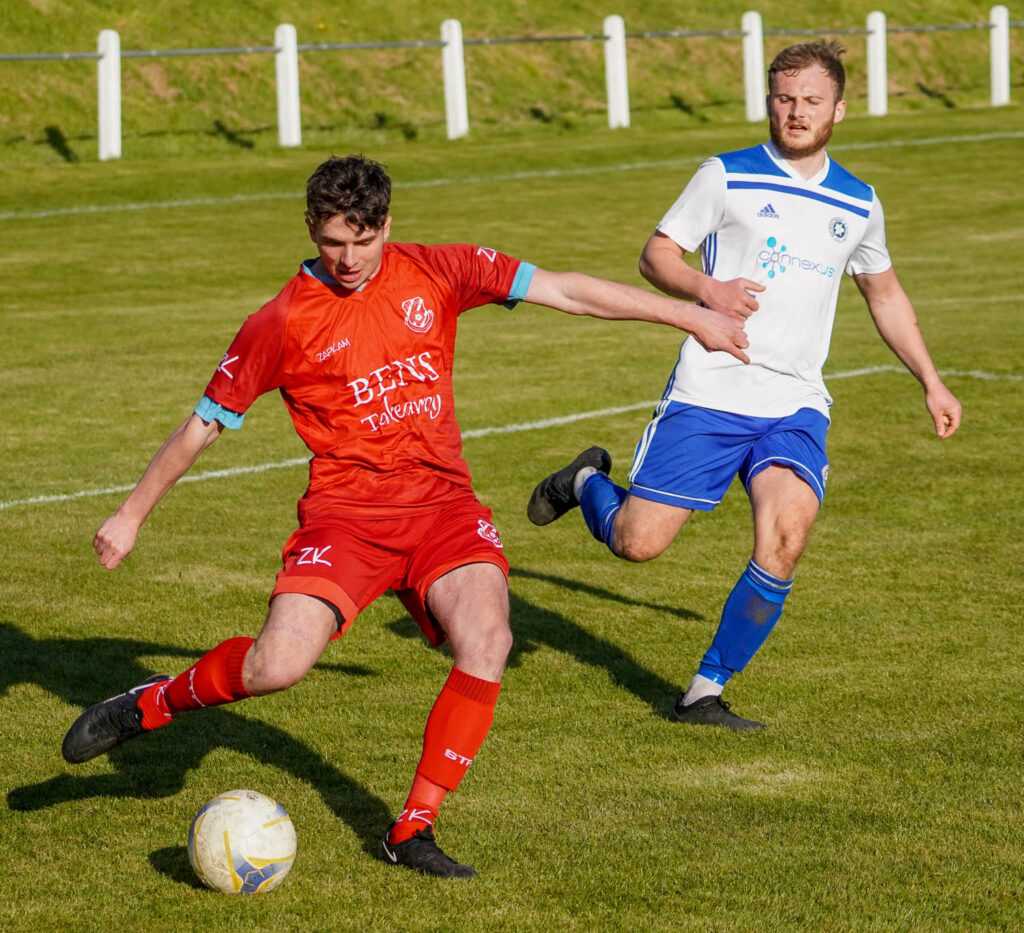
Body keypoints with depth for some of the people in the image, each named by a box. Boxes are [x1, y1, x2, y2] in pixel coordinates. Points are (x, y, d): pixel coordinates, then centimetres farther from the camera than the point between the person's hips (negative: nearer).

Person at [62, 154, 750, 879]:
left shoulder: (433, 274, 2)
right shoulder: (283, 322, -3)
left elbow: (565, 290, 2)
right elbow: (204, 424, 6)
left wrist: (691, 316, 3)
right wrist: (132, 516, 11)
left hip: (444, 503, 2)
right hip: (346, 512, -2)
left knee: (487, 640, -24)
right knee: (276, 667, -22)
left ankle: (413, 830, -10)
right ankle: (150, 704, 9)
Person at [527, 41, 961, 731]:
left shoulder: (858, 204, 13)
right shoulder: (727, 177, 0)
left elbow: (885, 292, 27)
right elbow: (656, 253, 2)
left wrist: (931, 382, 25)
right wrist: (707, 288, -19)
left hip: (796, 407, 3)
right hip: (709, 394, -3)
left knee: (785, 539, -21)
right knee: (637, 541, -6)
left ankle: (706, 693, -6)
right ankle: (587, 481, 31)